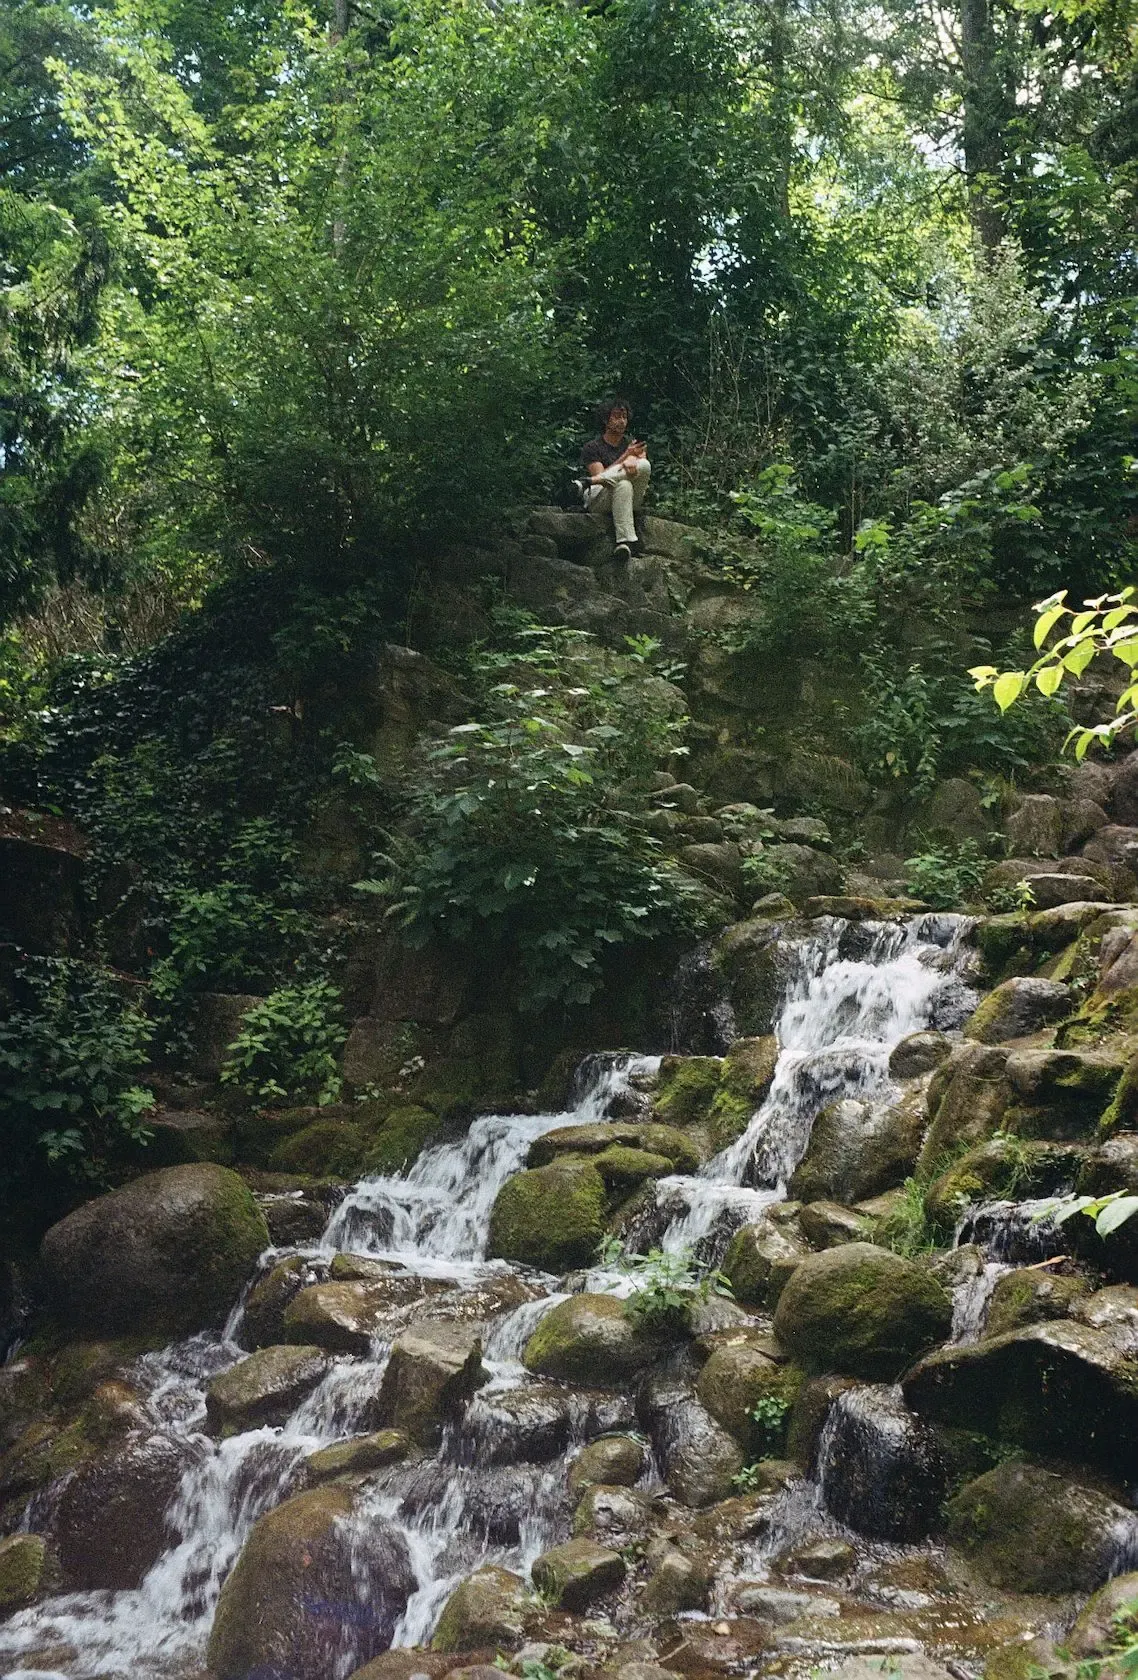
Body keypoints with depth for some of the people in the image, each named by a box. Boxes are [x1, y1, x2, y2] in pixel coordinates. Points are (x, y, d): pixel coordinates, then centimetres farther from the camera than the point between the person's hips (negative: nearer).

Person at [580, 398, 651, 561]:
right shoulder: (592, 448, 8)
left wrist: (632, 462, -27)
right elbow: (600, 475, -8)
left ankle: (589, 482, -30)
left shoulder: (633, 444, 19)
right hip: (598, 501, -3)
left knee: (644, 464, -24)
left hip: (632, 501, 3)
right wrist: (626, 456, -16)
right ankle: (626, 541, -48)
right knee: (623, 485, -38)